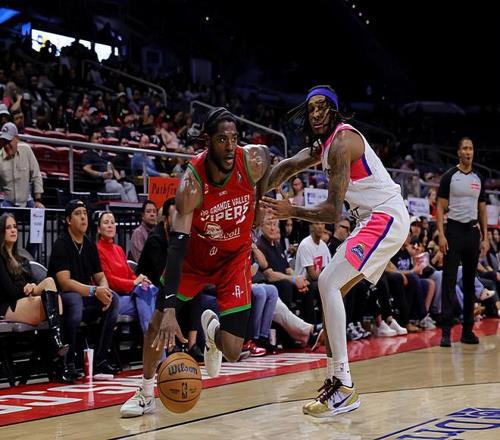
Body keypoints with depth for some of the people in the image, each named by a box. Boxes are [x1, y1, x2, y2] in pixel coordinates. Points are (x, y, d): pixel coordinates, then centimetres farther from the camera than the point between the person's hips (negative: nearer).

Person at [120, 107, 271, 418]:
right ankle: (146, 393, 17)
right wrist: (170, 308, -45)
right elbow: (177, 246, -37)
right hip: (195, 254, -1)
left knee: (232, 352, -9)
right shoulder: (192, 183, -31)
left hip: (234, 256, 1)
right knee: (159, 323, -9)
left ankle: (212, 328, 29)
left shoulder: (255, 161, -24)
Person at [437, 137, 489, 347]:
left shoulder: (479, 179, 12)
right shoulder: (449, 176, -1)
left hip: (472, 231, 5)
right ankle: (446, 331, -7)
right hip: (454, 229, -5)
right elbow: (440, 207, -3)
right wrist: (441, 235, -13)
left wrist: (485, 238, 8)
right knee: (449, 281, -7)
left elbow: (482, 210, 14)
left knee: (470, 282, 9)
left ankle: (468, 330, 16)